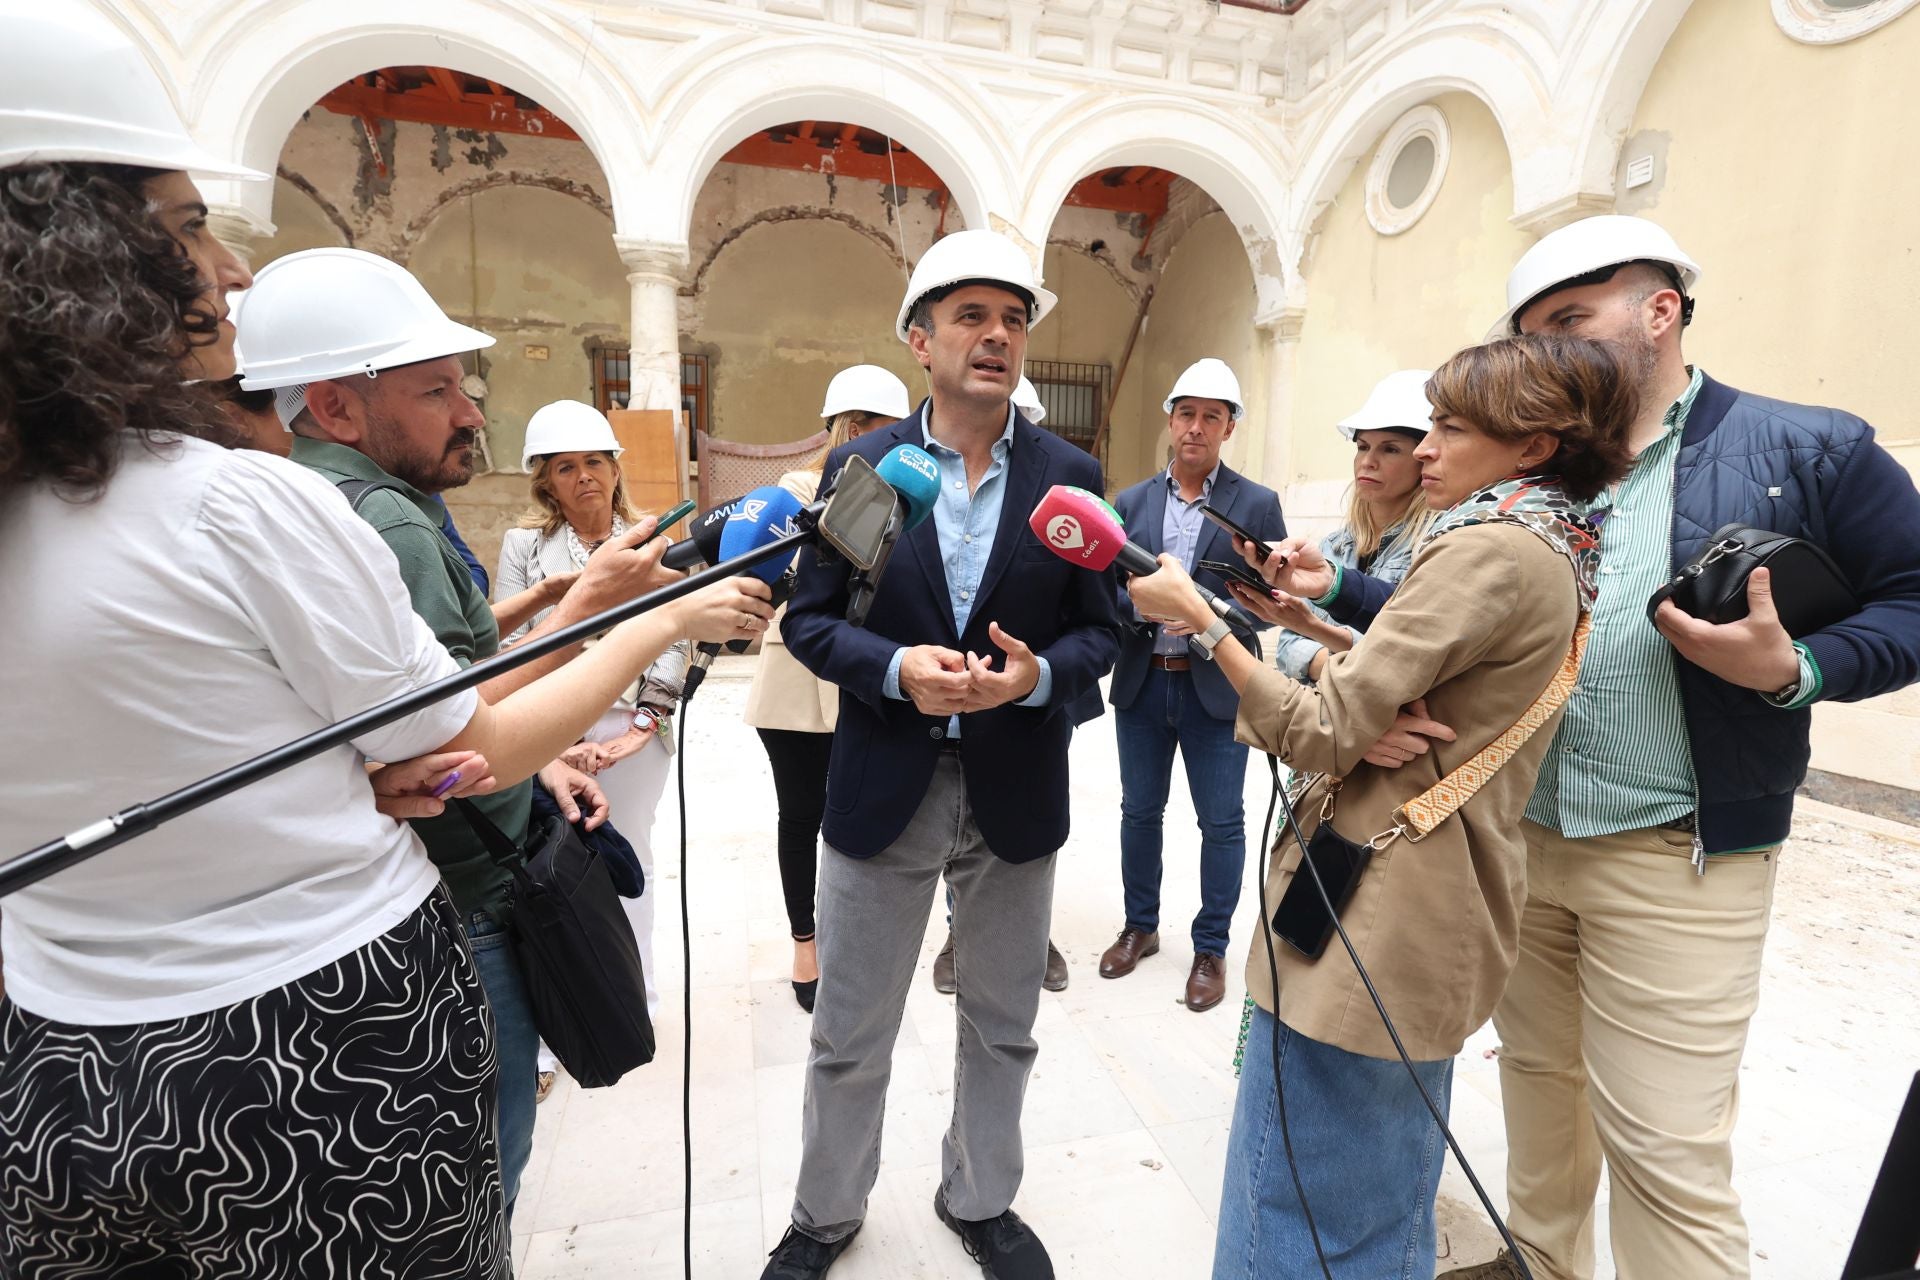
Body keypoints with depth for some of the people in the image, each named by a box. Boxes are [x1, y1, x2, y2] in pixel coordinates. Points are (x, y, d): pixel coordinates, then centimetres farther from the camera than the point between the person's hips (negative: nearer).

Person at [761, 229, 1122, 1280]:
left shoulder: (1070, 474, -1)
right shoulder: (859, 465, -2)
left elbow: (1098, 629, 0)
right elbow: (809, 617, -2)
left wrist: (1037, 676, -21)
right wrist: (897, 668, -20)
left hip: (1017, 793, 2)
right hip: (883, 788, -1)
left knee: (1002, 1026, 21)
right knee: (849, 1036, 16)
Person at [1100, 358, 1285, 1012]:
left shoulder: (1257, 504, 0)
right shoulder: (1131, 502, 7)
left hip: (1217, 687, -2)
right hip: (1141, 683, 3)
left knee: (1221, 822, 6)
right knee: (1140, 810, 15)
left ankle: (1210, 949, 25)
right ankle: (1140, 926, 35)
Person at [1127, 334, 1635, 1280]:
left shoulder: (1489, 549, -17)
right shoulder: (1551, 554, 14)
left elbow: (1324, 735, -23)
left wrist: (1197, 617, -18)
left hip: (1372, 925, -10)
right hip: (1437, 920, 10)